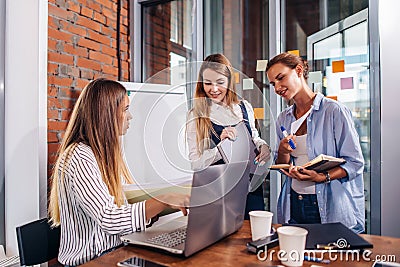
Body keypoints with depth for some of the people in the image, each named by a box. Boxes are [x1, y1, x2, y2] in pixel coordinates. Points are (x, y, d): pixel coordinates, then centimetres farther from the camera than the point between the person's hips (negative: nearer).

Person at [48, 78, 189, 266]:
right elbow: (109, 220, -29)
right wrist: (164, 200, -29)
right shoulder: (80, 158, -21)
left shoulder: (106, 152, 10)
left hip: (116, 249, 8)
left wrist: (177, 200, -1)